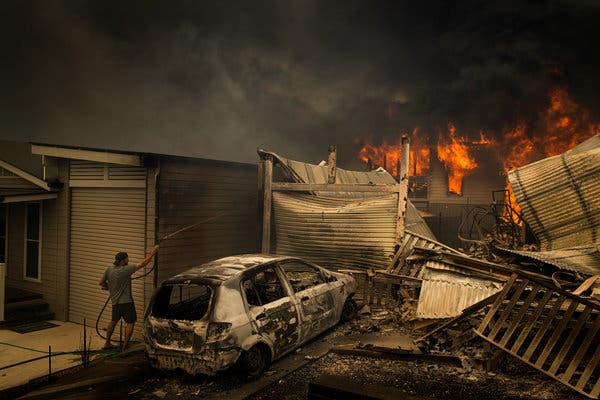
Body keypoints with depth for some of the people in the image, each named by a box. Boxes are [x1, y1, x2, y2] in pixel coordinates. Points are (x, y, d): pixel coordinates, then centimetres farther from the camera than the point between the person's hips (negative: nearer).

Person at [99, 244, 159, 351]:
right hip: (126, 302, -7)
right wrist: (153, 252, -12)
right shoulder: (125, 270, -19)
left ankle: (107, 343, 31)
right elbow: (143, 264, -18)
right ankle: (125, 346, 2)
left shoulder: (109, 270, -1)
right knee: (130, 322, 3)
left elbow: (101, 283, 11)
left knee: (113, 321, 23)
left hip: (115, 302, 7)